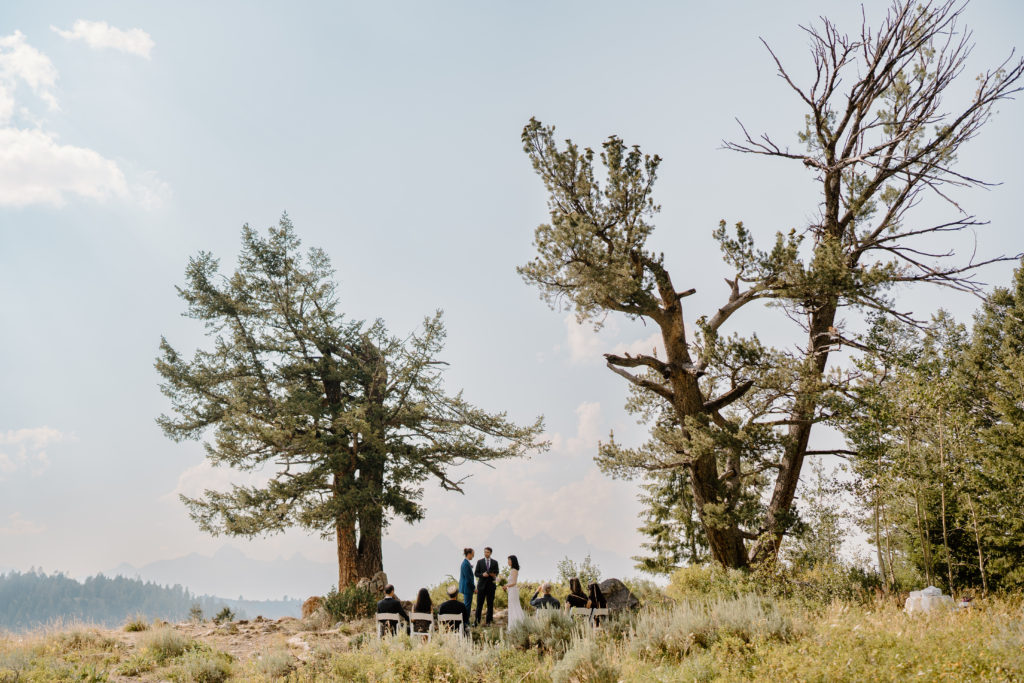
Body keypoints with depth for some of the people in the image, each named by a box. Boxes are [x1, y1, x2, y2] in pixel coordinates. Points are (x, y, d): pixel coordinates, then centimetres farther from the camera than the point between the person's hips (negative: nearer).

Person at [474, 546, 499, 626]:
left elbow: (496, 573, 8)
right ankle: (477, 621, 3)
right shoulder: (479, 562, 4)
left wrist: (494, 576, -15)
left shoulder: (495, 562, 6)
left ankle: (489, 621, 11)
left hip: (491, 585, 1)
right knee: (479, 604, -2)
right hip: (482, 585, -1)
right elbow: (476, 574, 2)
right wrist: (482, 575, -17)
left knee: (490, 604, 4)